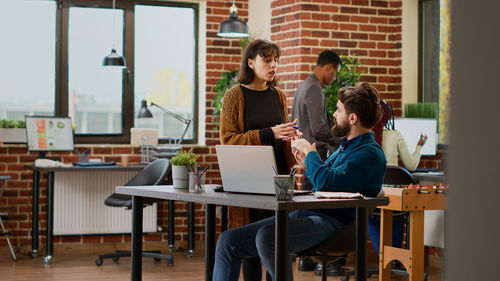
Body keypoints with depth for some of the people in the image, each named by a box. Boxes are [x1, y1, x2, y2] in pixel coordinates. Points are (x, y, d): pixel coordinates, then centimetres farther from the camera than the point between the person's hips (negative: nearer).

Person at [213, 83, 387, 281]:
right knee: (228, 240, -3)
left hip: (331, 221, -10)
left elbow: (326, 183, -23)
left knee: (267, 236, -36)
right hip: (304, 213, 10)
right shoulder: (346, 145, 23)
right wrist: (307, 166, 17)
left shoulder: (370, 154, -9)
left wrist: (310, 152, -7)